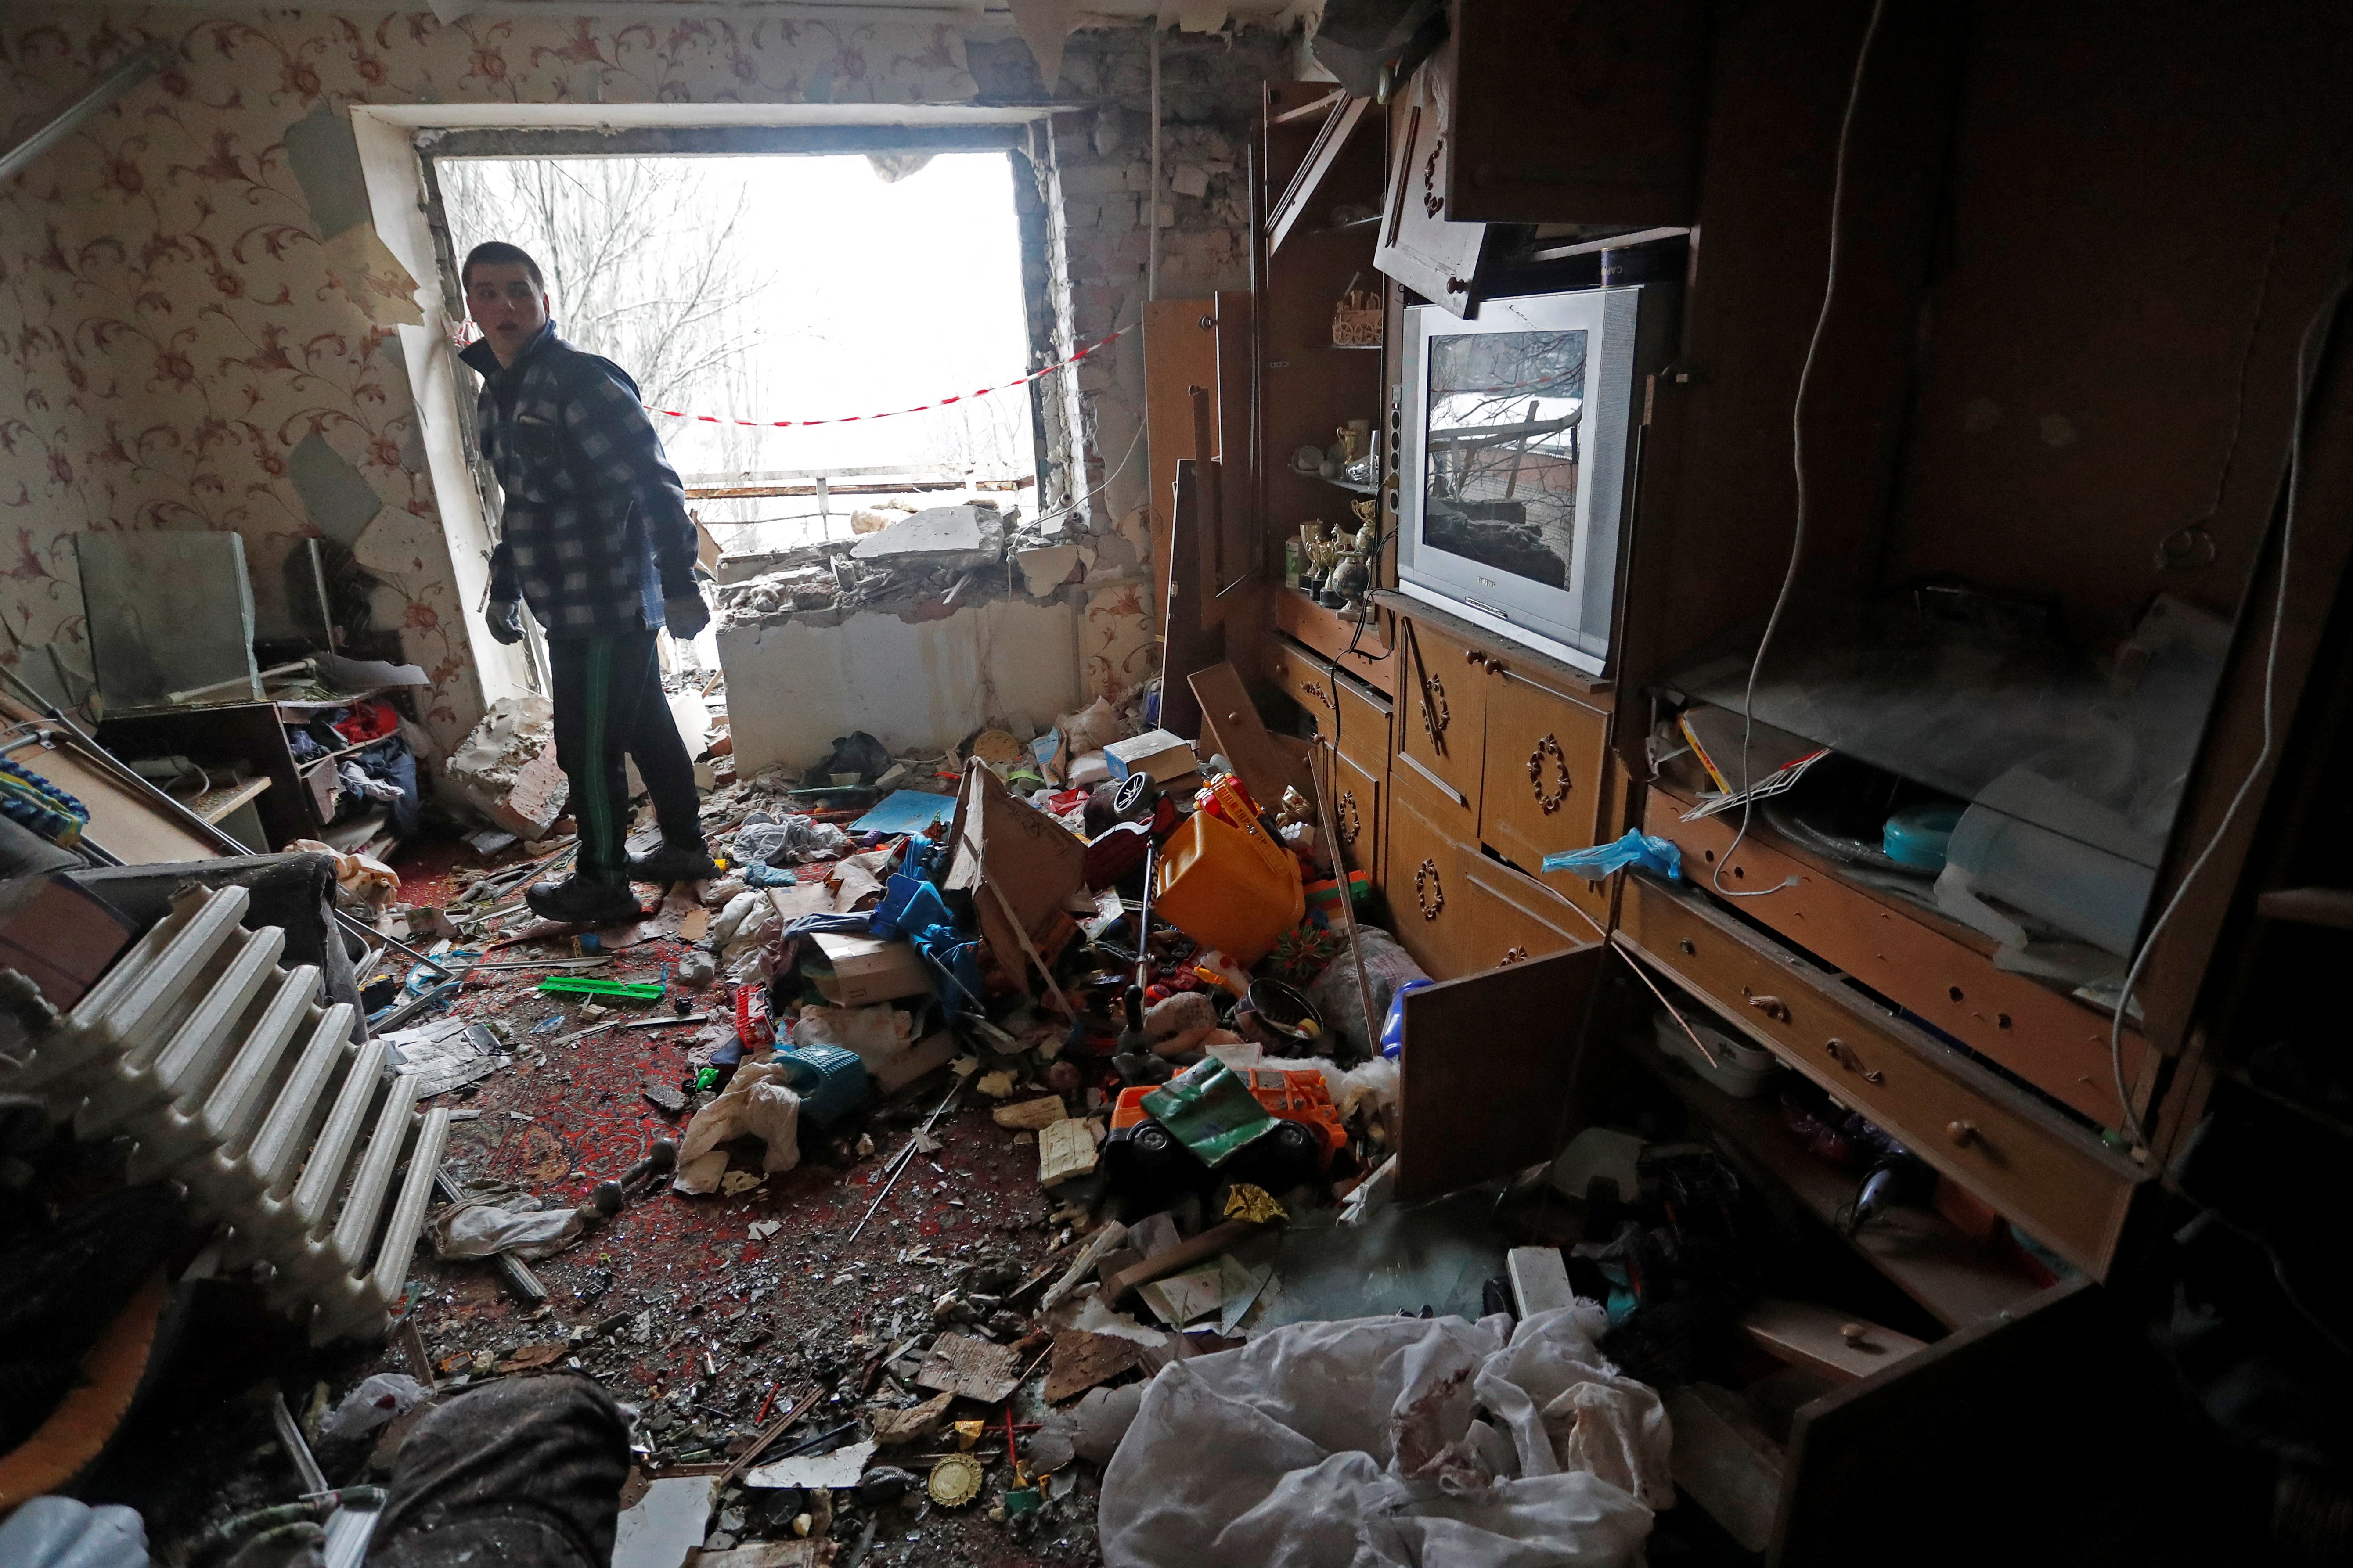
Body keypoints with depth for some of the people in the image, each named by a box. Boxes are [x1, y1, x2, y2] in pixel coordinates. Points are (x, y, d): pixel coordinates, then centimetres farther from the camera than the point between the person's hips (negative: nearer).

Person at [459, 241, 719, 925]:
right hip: (573, 608, 9)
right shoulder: (501, 392, 14)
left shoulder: (582, 380, -15)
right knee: (647, 727, 17)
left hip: (606, 606, -9)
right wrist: (504, 589, 24)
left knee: (589, 748, 1)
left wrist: (678, 585, -25)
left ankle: (602, 884, 16)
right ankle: (685, 849, 31)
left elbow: (655, 484, -21)